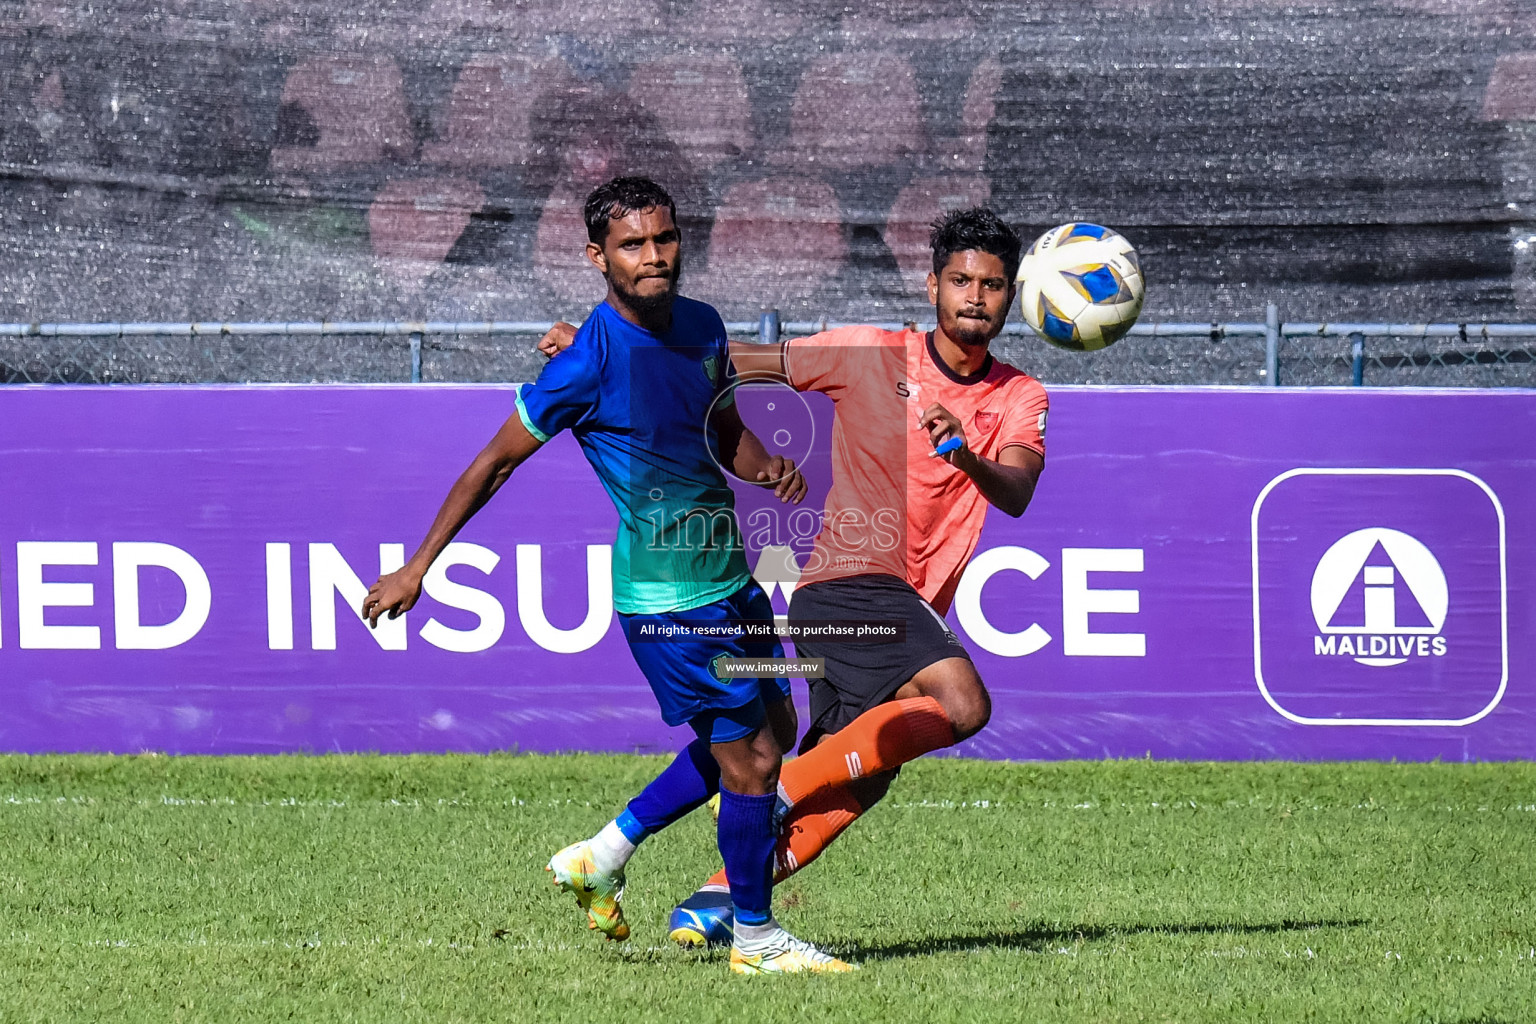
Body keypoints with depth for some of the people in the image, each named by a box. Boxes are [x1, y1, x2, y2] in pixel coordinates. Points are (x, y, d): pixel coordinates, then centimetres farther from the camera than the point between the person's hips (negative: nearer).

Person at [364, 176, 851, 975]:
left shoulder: (702, 326, 3)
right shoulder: (590, 362, -19)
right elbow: (496, 462, -11)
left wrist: (767, 469, -4)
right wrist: (416, 569, -7)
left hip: (725, 572, 8)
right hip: (666, 592, -8)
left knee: (771, 729, 18)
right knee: (749, 759, -4)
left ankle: (604, 855, 26)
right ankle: (755, 937, 13)